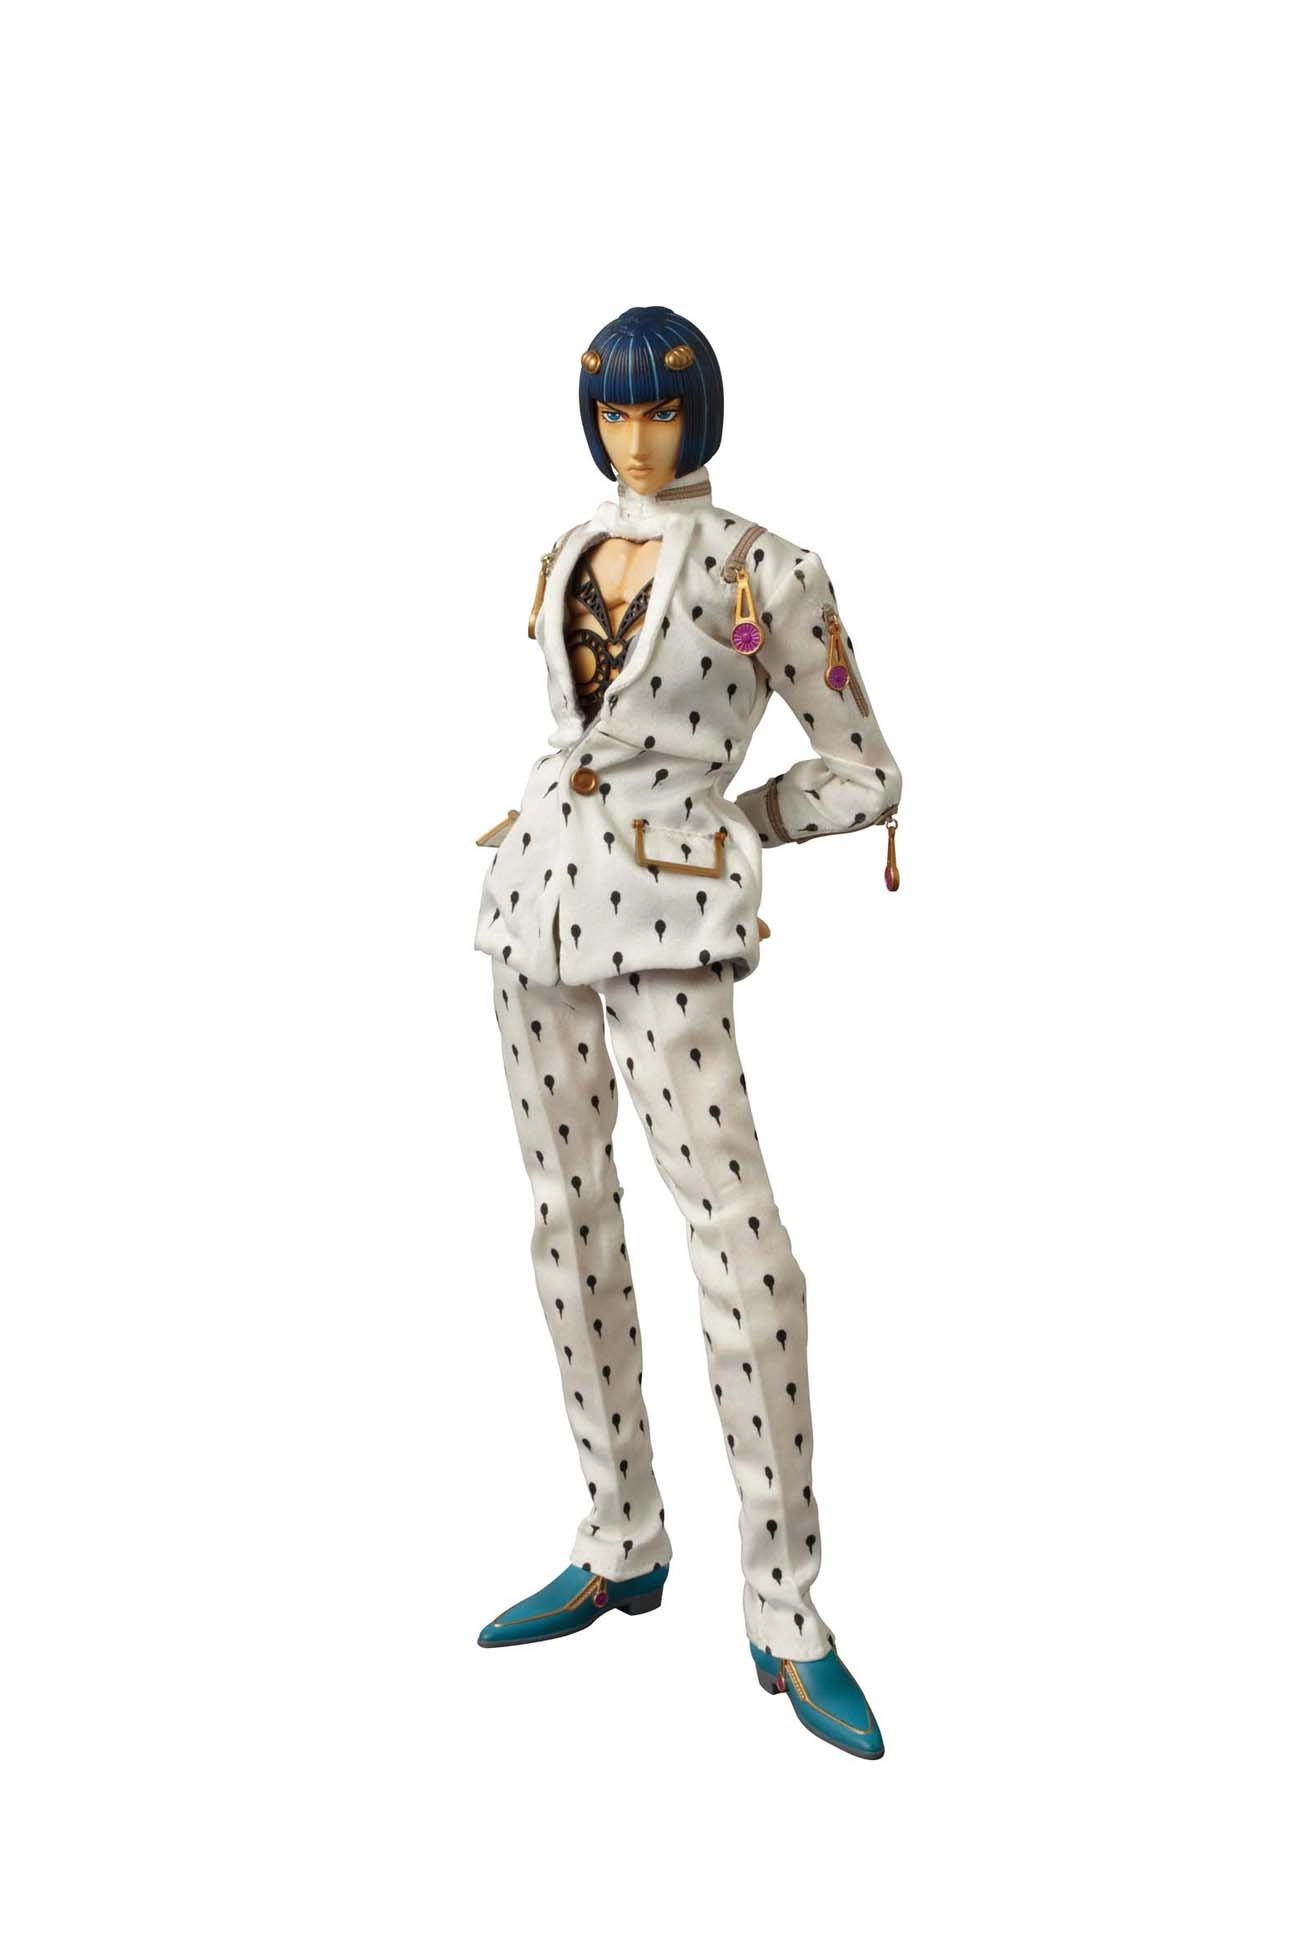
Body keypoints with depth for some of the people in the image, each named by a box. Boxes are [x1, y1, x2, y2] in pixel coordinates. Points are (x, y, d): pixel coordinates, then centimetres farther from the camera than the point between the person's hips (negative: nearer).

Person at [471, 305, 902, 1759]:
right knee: (572, 1221, 9)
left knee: (743, 1254, -13)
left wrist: (698, 831, 0)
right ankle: (622, 1549, 23)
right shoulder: (567, 560, 13)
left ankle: (788, 1621, -3)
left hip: (665, 932, -6)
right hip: (542, 908, 6)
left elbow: (865, 779, -1)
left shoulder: (771, 573, -5)